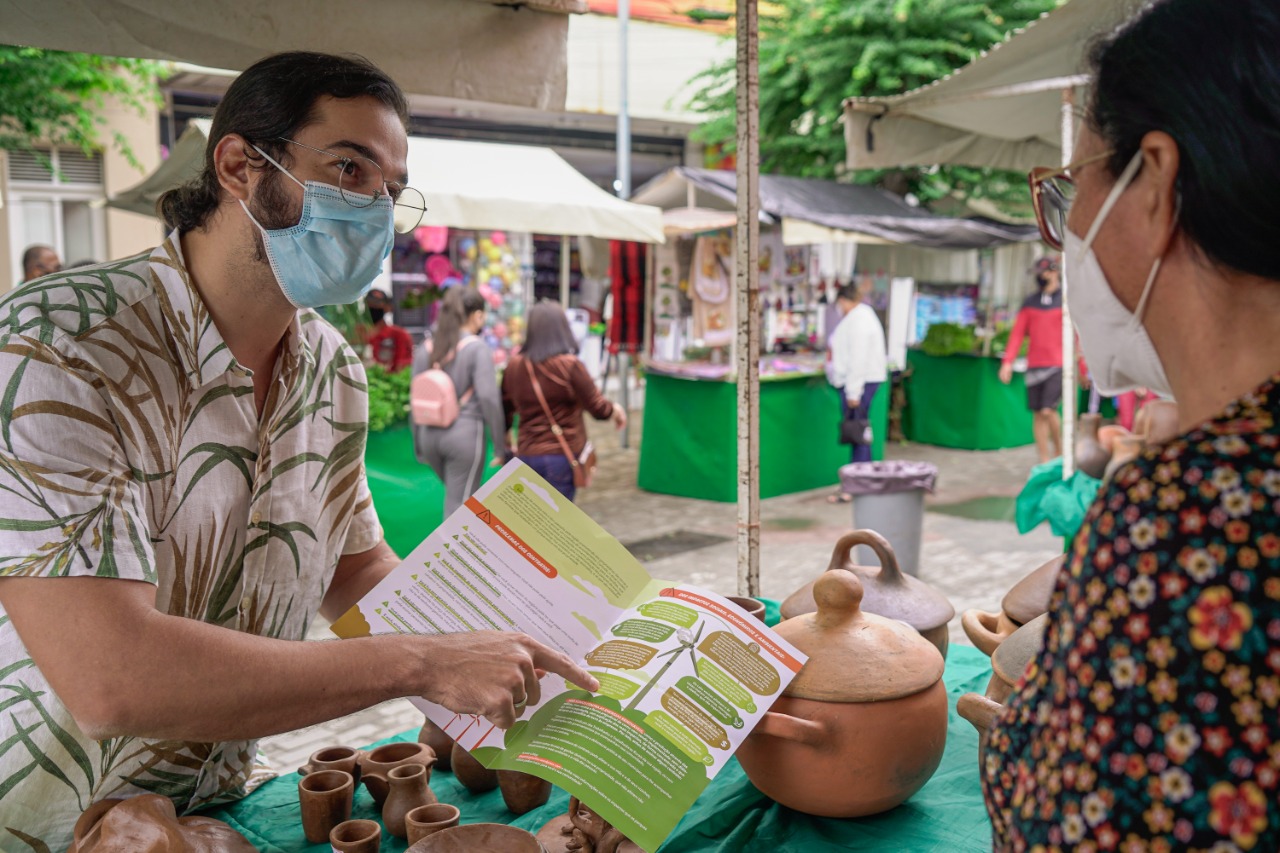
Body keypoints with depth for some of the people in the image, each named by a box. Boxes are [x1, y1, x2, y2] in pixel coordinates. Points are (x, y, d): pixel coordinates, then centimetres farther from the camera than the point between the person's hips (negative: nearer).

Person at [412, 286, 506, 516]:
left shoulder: (425, 350, 8)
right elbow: (488, 398, -15)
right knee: (458, 506, 2)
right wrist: (500, 446, -9)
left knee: (459, 496, 25)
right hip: (465, 434, -5)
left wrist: (418, 446, 18)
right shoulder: (477, 348, -9)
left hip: (431, 435, 6)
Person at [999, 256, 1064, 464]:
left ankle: (1059, 450, 10)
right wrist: (1007, 361, -4)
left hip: (1059, 365, -4)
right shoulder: (1030, 303, 11)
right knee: (1038, 415, 5)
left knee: (1048, 410, -15)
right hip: (1034, 366, 4)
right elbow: (1017, 333, 7)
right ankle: (1045, 461, 14)